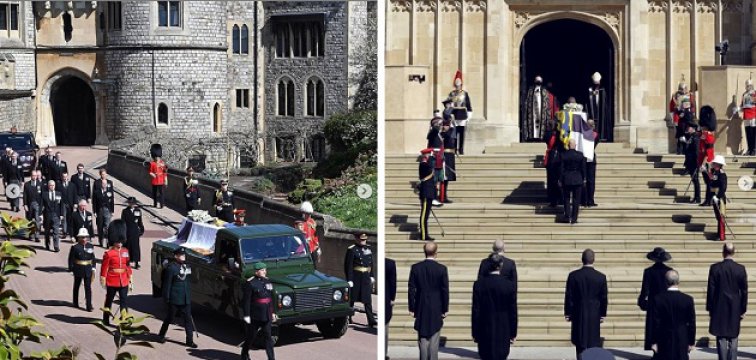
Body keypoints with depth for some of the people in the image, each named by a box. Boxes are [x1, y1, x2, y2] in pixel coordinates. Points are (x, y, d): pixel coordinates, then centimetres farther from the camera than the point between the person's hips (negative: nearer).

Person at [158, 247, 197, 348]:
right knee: (169, 318, 9)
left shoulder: (187, 266, 9)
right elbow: (167, 284, -11)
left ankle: (189, 340, 6)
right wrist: (166, 298, -12)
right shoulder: (171, 267, -12)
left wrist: (189, 296, 15)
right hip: (174, 299, -6)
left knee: (188, 319, 3)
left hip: (186, 299, 6)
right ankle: (161, 335, 29)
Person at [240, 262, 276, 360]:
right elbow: (246, 300, -13)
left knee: (268, 336, 4)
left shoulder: (267, 281, 6)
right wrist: (246, 315, -15)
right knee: (251, 336, 10)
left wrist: (272, 313, 14)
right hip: (255, 315, -5)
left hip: (266, 314, 5)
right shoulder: (250, 283, -13)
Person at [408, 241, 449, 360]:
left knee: (423, 339, 9)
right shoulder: (441, 269, -9)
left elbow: (411, 290, -3)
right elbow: (445, 291, -6)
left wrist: (411, 309, 4)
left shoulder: (415, 268, -5)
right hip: (436, 310, -1)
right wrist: (445, 309, 3)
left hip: (421, 310, 1)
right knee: (434, 340, 4)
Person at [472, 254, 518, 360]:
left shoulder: (478, 285, -8)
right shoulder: (510, 285, -8)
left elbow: (475, 311, -5)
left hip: (485, 332, 0)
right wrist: (513, 333, 7)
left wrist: (475, 333, 3)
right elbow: (513, 312, -3)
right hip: (503, 333, 0)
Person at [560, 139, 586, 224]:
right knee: (576, 199, 6)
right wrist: (583, 179, 10)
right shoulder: (580, 155, -7)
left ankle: (567, 216, 1)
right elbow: (583, 168, -1)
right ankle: (574, 218, 5)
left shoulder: (564, 155, -8)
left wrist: (560, 180, 3)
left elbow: (561, 169, -5)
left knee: (566, 198, 12)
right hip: (577, 180, 0)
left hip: (566, 179, 0)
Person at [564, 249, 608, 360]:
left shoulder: (573, 275, -8)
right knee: (593, 344, 5)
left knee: (580, 344, 7)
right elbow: (604, 298, 0)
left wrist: (568, 313, 5)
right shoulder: (601, 277, -7)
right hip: (594, 315, 0)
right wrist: (603, 314, 11)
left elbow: (569, 296, -4)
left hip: (578, 314, 0)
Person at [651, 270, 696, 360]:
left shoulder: (658, 299, -8)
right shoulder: (688, 299, -5)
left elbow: (656, 322, -6)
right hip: (682, 342, 0)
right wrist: (691, 342, 9)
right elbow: (691, 323, -1)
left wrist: (654, 342, 1)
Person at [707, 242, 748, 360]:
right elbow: (744, 291, 0)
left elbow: (710, 290, -5)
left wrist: (710, 308, 3)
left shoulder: (715, 268, -8)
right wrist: (743, 310, 8)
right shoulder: (741, 269, -4)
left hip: (719, 309, -1)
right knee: (733, 339, 8)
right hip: (735, 310, 1)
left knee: (721, 338, 2)